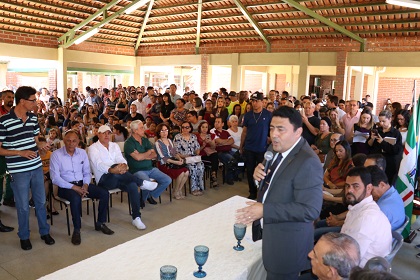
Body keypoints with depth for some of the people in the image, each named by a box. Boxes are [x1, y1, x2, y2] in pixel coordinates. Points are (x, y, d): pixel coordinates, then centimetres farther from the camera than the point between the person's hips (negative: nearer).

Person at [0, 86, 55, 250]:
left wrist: (41, 147, -2)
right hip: (18, 171, -5)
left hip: (37, 167, 5)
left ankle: (45, 232, 32)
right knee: (23, 206, 9)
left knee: (41, 202, 15)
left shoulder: (34, 118, 3)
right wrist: (20, 153, -20)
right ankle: (24, 237, 29)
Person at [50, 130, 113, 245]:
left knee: (104, 193, -15)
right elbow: (55, 178, -13)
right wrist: (74, 187, -21)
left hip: (82, 184, 5)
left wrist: (85, 185, -10)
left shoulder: (82, 153, 7)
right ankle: (77, 230, -20)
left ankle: (100, 223, 2)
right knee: (76, 197, -38)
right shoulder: (56, 155, -7)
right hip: (65, 187, -5)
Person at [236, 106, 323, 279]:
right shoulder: (275, 148, 1)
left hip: (287, 244, -8)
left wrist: (265, 210, -28)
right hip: (268, 232, 8)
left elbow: (310, 209, -28)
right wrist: (259, 174, -9)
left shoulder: (307, 163, -26)